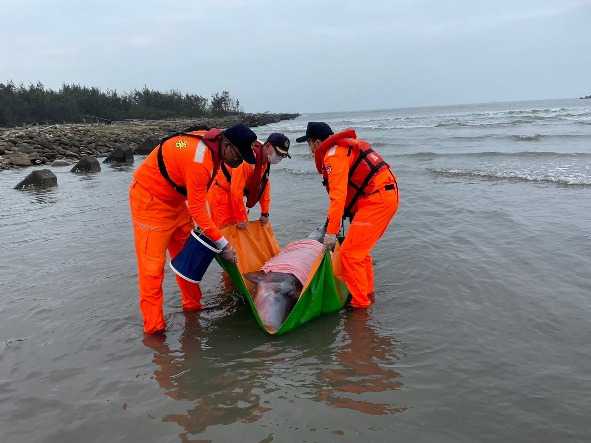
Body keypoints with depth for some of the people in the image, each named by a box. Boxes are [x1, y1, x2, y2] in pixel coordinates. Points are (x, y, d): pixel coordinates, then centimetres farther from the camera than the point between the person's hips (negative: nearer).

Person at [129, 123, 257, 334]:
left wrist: (205, 227, 4)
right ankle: (153, 324, 3)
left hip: (175, 199, 9)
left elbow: (198, 194, 7)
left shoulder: (212, 143, -5)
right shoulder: (199, 159, -33)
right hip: (150, 199, -9)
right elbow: (197, 207, -28)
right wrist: (222, 244, -23)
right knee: (153, 264, -5)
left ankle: (193, 305, 26)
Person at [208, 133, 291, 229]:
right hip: (220, 197, -9)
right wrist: (241, 218, -21)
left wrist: (265, 213, 9)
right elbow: (236, 190, -30)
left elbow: (265, 185, 9)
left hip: (233, 197, 9)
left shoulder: (265, 159, 0)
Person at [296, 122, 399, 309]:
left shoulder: (334, 154, -11)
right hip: (387, 197, 10)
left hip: (376, 201, -10)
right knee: (360, 250, 21)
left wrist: (331, 231, -22)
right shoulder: (345, 146, 20)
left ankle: (360, 304, 3)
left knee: (349, 253, -6)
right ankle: (367, 295, 32)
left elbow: (338, 194, -22)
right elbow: (345, 189, 24)